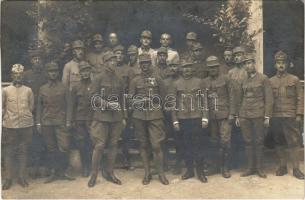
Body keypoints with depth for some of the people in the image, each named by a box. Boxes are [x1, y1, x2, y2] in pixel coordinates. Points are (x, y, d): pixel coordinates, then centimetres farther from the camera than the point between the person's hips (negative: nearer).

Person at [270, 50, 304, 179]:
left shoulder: (294, 80, 4)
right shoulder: (270, 81, 8)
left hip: (290, 117, -2)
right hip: (275, 117, 2)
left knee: (293, 143, -1)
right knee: (278, 143, 8)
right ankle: (282, 166, 20)